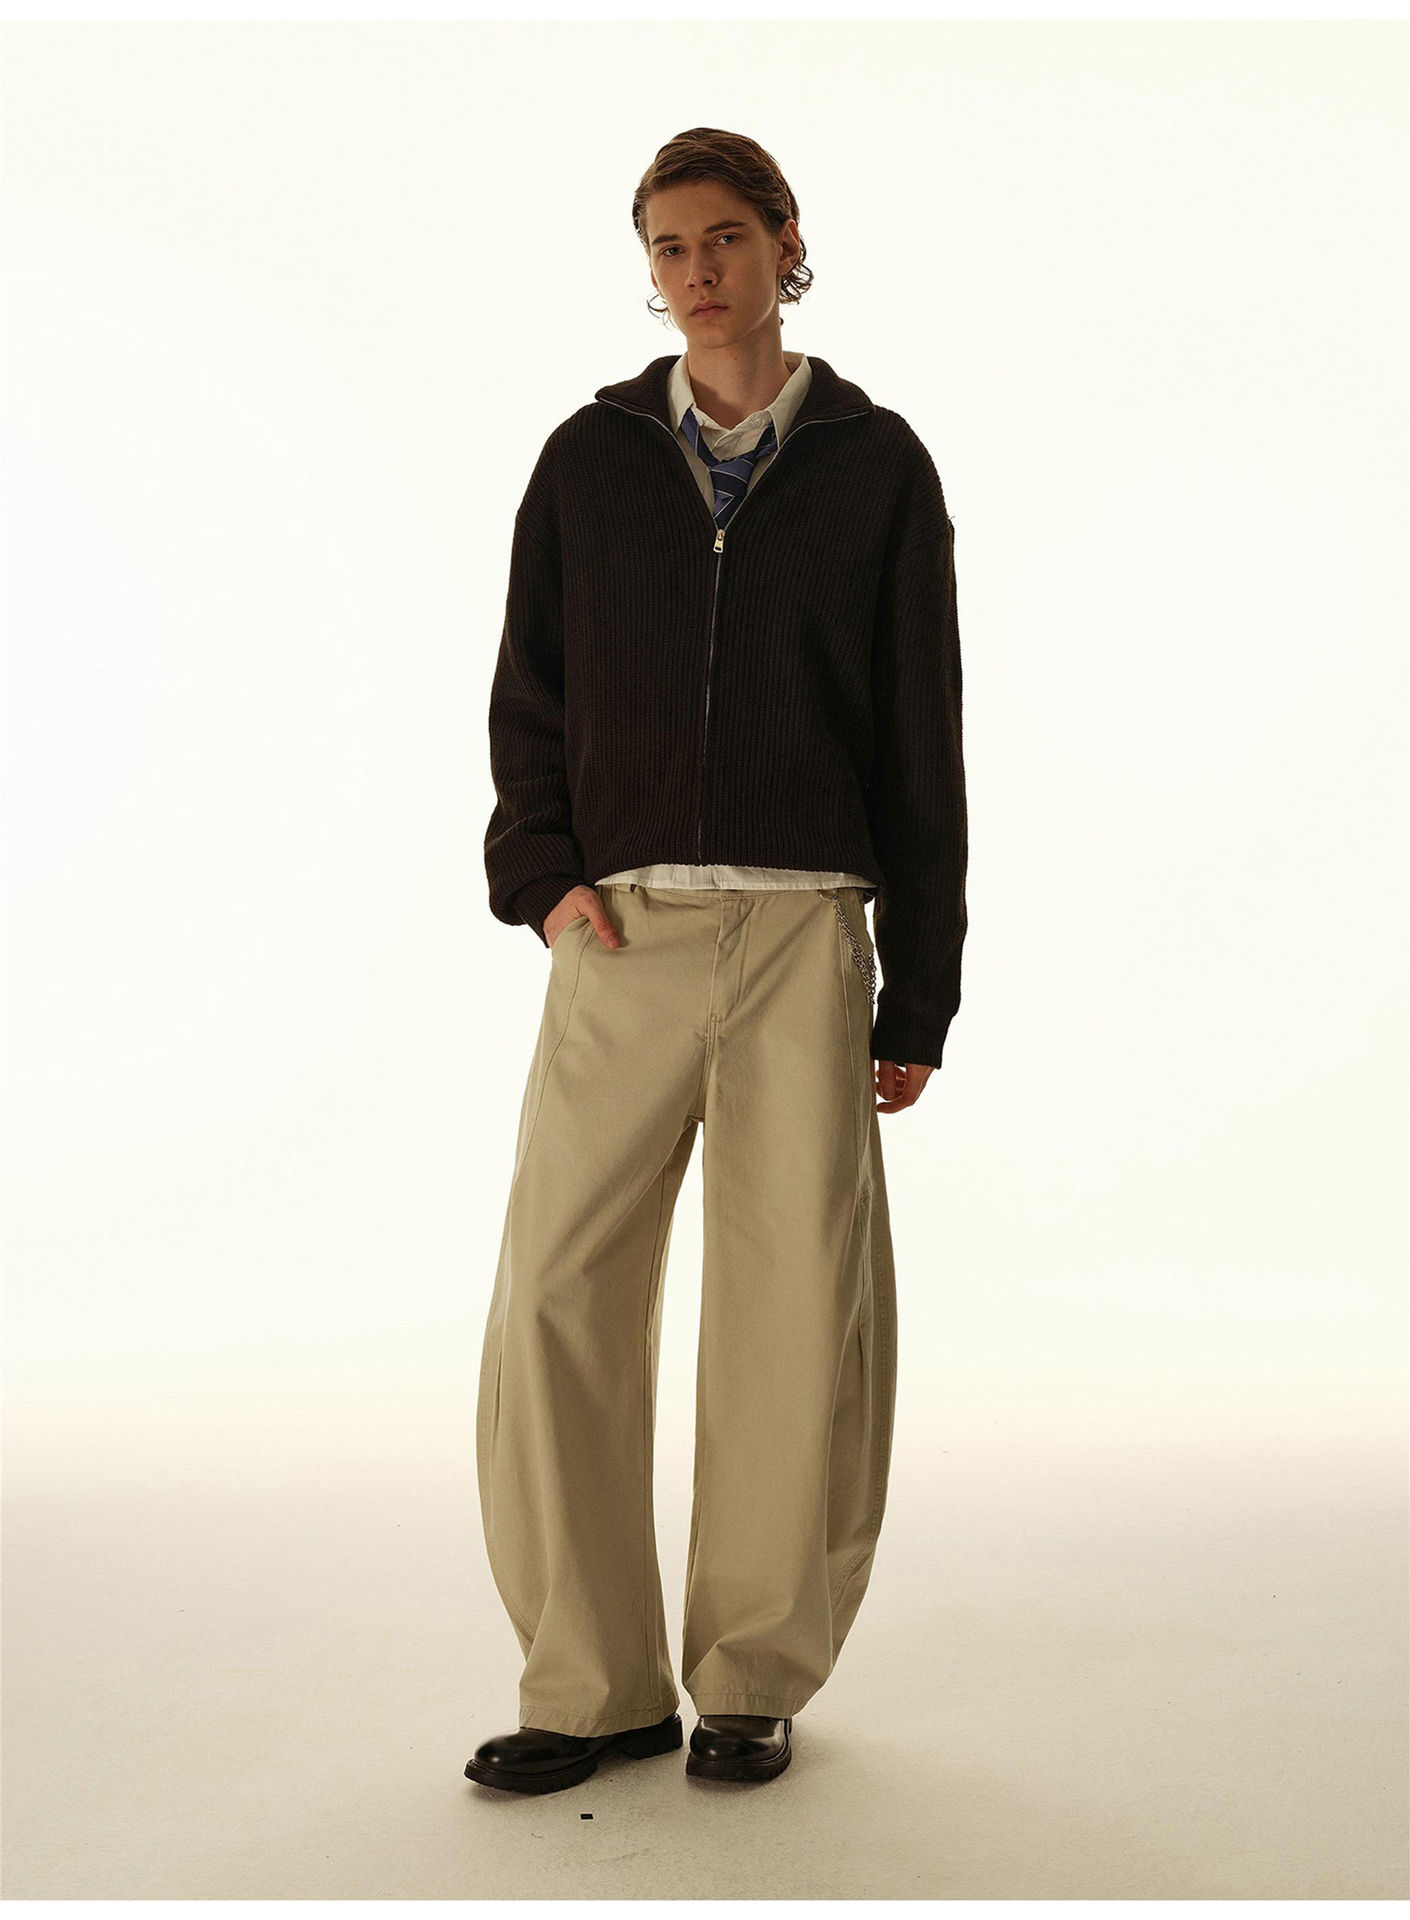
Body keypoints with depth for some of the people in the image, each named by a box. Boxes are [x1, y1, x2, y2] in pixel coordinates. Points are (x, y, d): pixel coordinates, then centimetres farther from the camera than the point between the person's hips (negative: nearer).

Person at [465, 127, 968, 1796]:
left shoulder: (874, 466, 8)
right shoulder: (590, 458, 12)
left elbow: (923, 743, 7)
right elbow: (526, 696, 15)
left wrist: (919, 997, 3)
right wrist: (542, 875, -3)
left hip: (806, 930, -1)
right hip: (624, 933, 1)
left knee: (800, 1310, 0)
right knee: (559, 1296, -5)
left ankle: (754, 1675, 16)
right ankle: (596, 1682, 9)